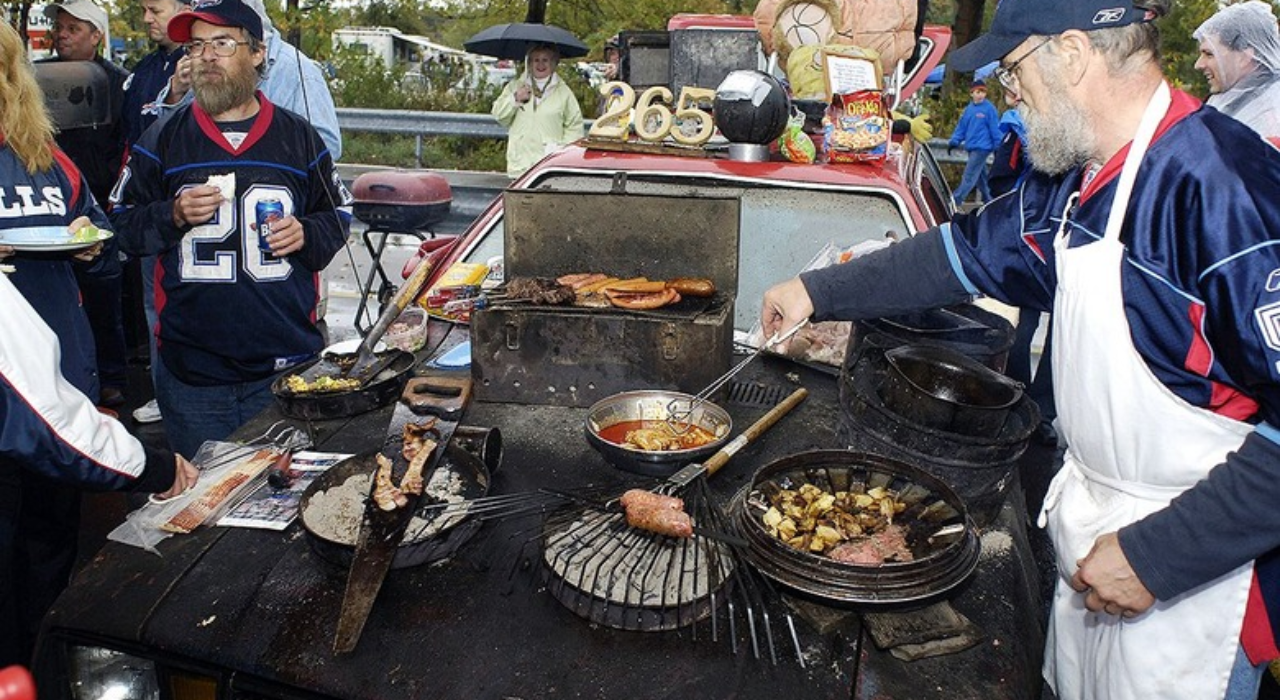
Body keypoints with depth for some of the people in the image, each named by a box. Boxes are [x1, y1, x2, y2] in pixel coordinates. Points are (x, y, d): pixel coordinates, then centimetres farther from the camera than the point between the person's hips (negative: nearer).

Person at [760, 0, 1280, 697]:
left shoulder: (1223, 188, -26)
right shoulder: (1071, 181, 1)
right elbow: (968, 250, 15)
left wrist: (1157, 554, -25)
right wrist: (818, 291, 17)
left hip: (1192, 573, -7)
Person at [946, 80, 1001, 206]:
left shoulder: (989, 109, -7)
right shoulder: (968, 109, 10)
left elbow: (995, 129, -7)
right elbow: (961, 128, 13)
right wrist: (954, 141, 1)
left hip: (982, 148, -7)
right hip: (972, 148, 7)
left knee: (969, 176, -10)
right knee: (981, 177, 15)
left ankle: (955, 200, -13)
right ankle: (989, 200, 26)